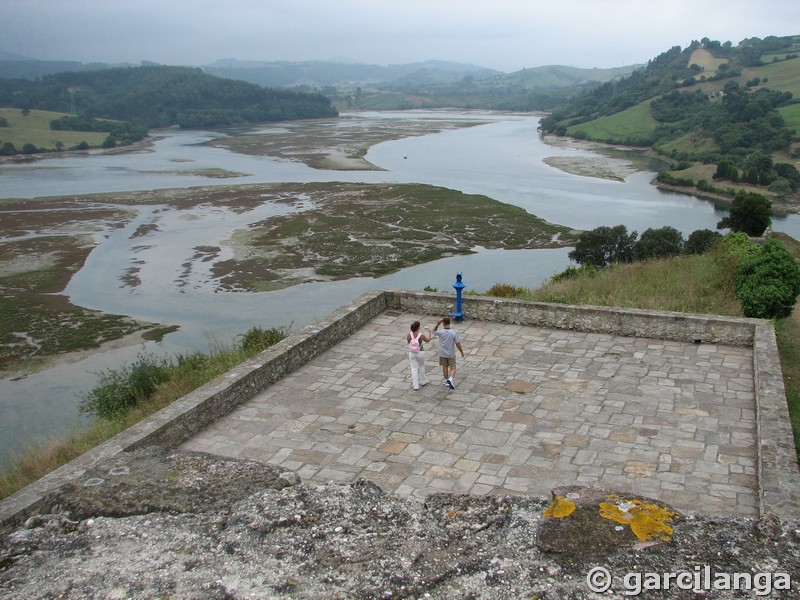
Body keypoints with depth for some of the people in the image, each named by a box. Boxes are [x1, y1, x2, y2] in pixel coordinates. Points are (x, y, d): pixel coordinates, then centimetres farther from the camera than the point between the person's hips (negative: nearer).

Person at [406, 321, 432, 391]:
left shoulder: (409, 334, -15)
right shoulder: (421, 335, -19)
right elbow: (428, 340, 0)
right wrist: (429, 332, 15)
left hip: (412, 353, 1)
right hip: (420, 353, -1)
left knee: (414, 369, 9)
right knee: (421, 366, 23)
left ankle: (415, 385, 10)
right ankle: (423, 381, 38)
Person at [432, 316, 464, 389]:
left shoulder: (440, 332, -16)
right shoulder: (454, 332, -18)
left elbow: (433, 331, 7)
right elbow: (458, 343, -16)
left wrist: (438, 323, -6)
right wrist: (462, 352, -1)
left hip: (442, 354, 1)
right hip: (451, 354, -1)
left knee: (445, 367, 18)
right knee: (453, 368, 9)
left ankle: (446, 381, 30)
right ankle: (450, 378, -15)